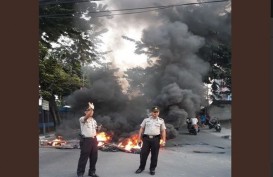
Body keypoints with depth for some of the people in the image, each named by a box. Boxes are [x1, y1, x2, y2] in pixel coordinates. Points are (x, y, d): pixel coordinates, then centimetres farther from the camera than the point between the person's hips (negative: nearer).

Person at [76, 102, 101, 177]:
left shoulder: (94, 120, 15)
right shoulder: (82, 119, -8)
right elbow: (86, 117, -31)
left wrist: (98, 128, 1)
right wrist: (90, 108, -40)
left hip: (94, 140, 7)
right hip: (86, 140, -7)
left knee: (94, 157, 11)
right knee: (83, 157, -1)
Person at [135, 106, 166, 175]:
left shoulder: (161, 121, 8)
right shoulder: (146, 119, 9)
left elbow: (163, 131, 6)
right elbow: (141, 129, 8)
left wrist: (163, 141, -3)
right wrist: (139, 138, 0)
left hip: (156, 139, 0)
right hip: (146, 138, 0)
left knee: (154, 155, 5)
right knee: (143, 153, 2)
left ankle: (152, 169, 17)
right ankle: (141, 167, 18)